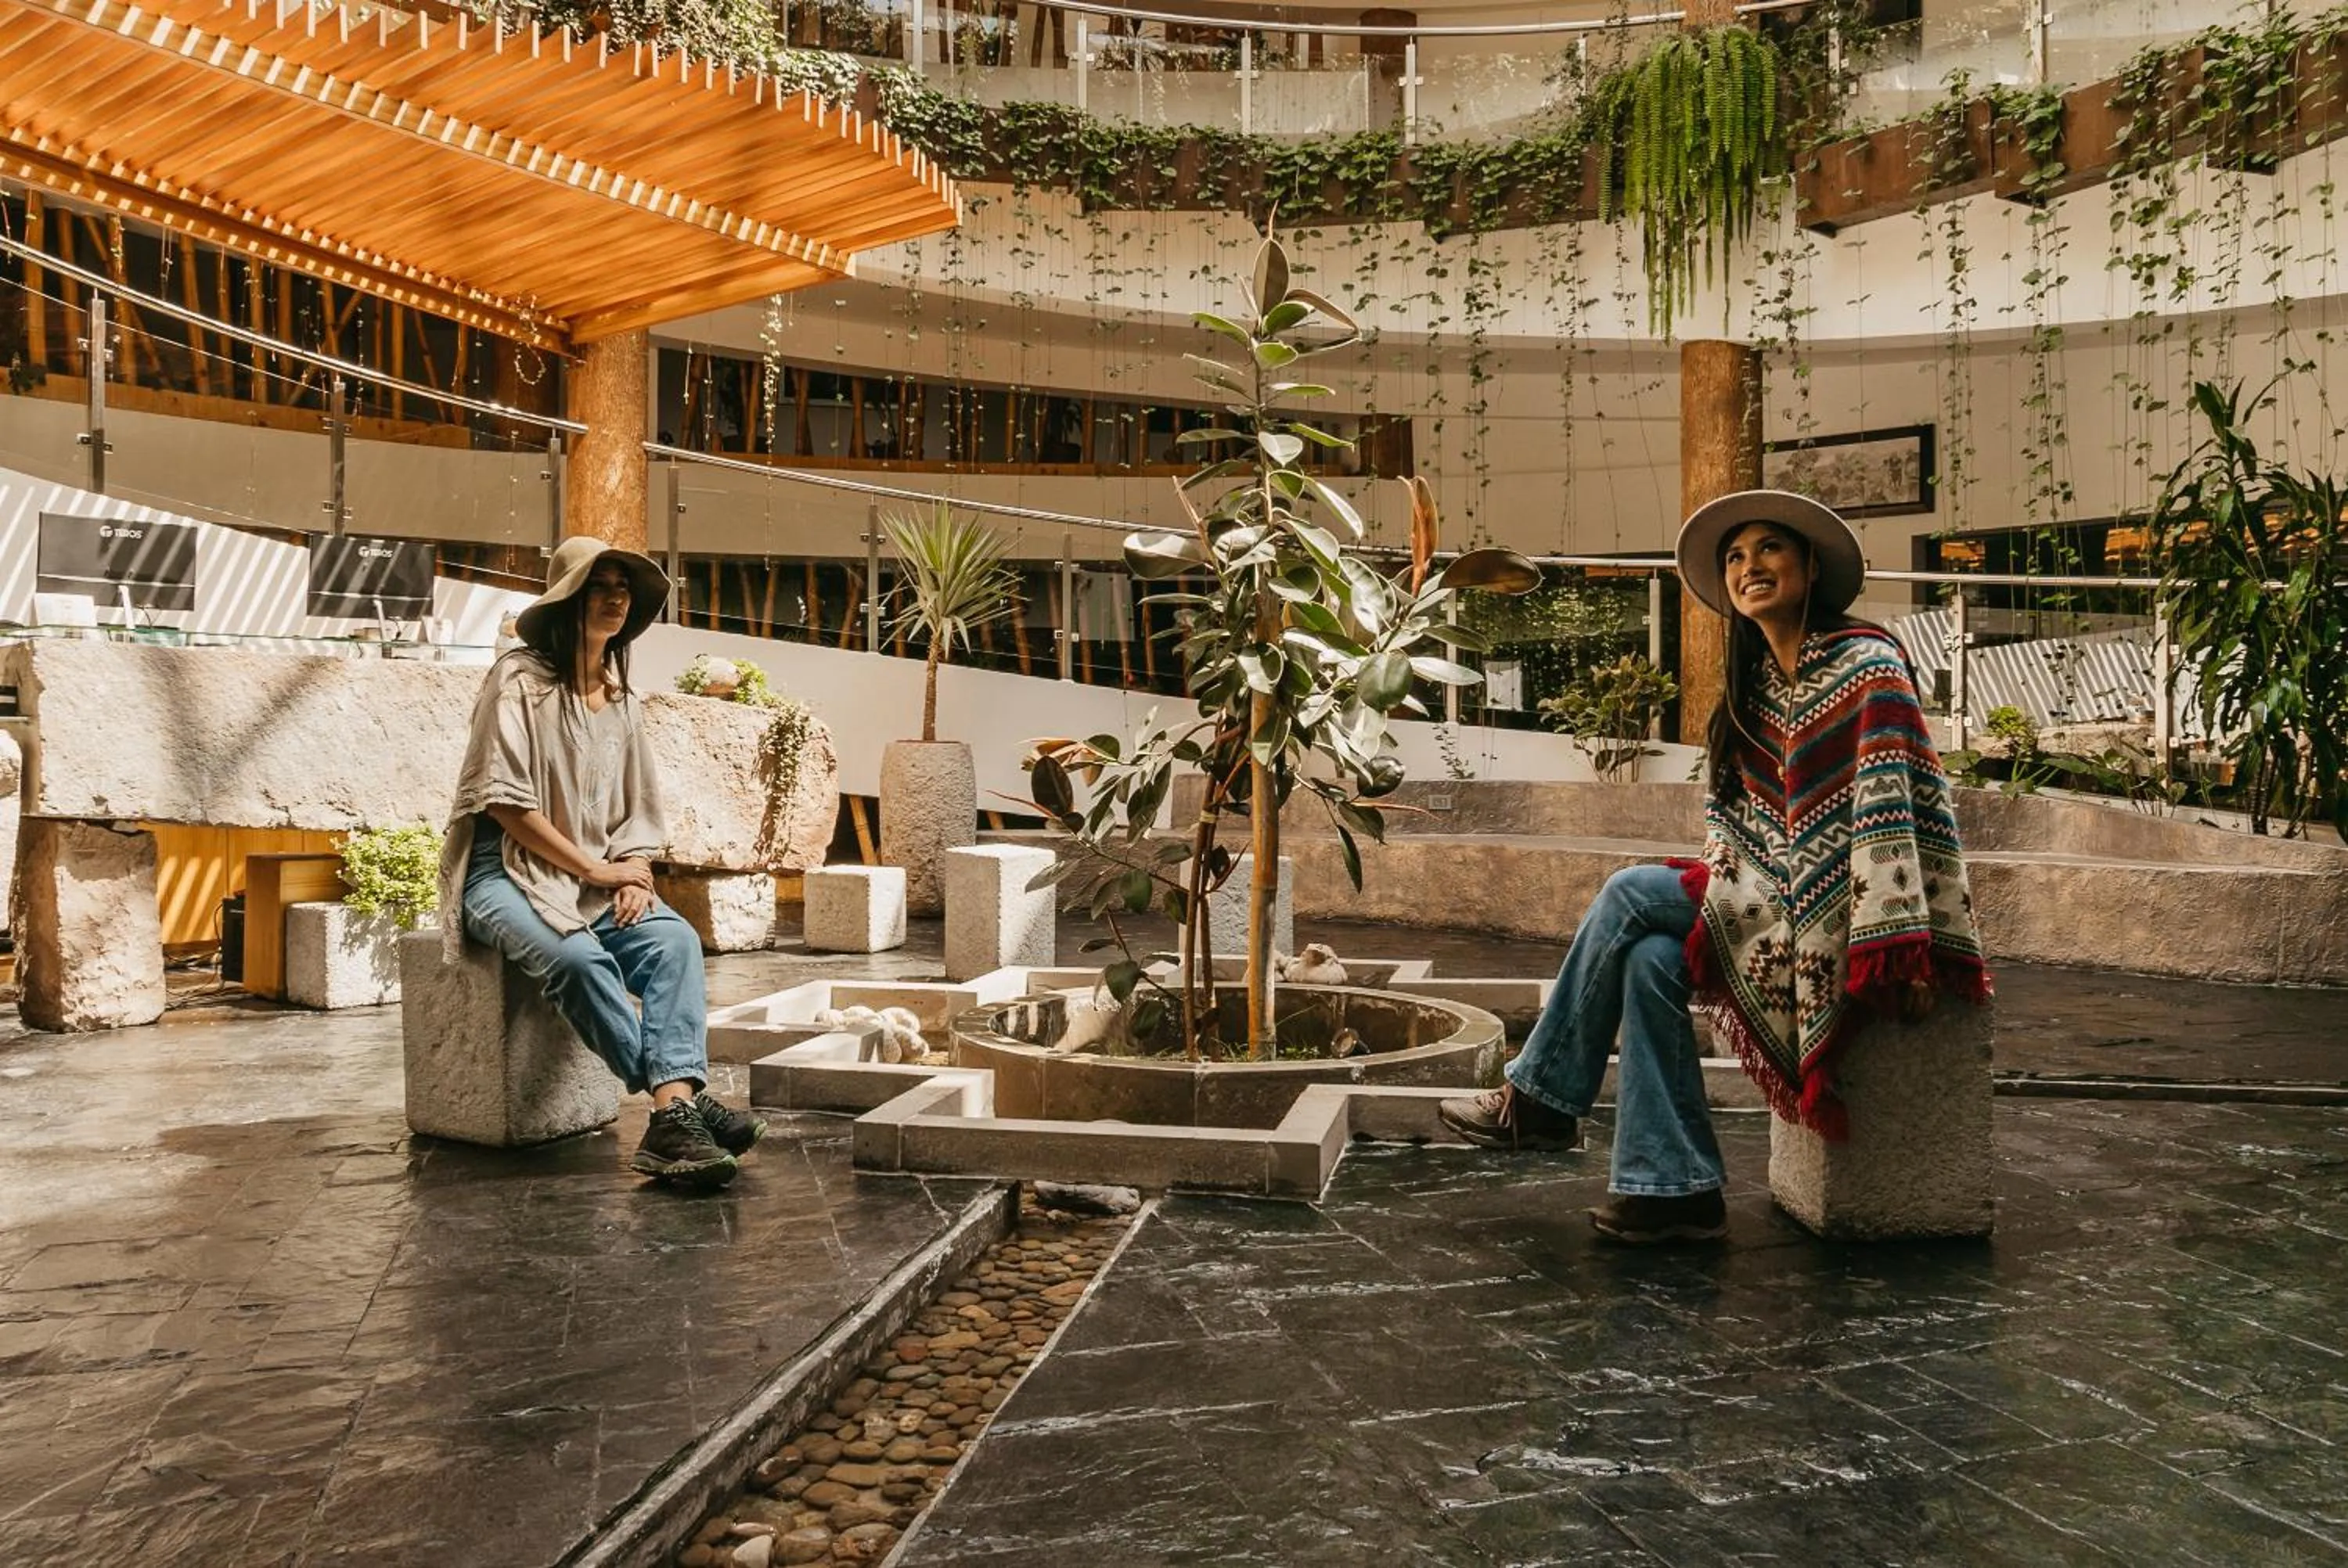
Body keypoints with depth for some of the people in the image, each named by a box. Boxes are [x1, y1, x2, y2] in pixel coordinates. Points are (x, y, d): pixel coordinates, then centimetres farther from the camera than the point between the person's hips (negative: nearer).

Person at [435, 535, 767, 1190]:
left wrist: (634, 873, -4)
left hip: (599, 883, 6)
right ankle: (683, 1098, -31)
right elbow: (505, 800, -13)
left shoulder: (621, 700, 16)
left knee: (674, 939, -25)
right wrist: (595, 869, -13)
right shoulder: (520, 679, -5)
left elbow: (639, 811, 17)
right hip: (507, 872, -5)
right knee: (578, 957, -36)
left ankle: (673, 1108, -40)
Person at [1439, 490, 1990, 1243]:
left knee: (1632, 893, -15)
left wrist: (1900, 942, -23)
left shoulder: (1868, 665, -10)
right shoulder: (1753, 687, 15)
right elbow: (1738, 821, 17)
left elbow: (1892, 806, -18)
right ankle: (1673, 1186, -16)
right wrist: (1718, 891, 2)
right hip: (1778, 904, 7)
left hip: (1841, 915, -7)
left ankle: (1541, 1098, -2)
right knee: (1650, 957, -20)